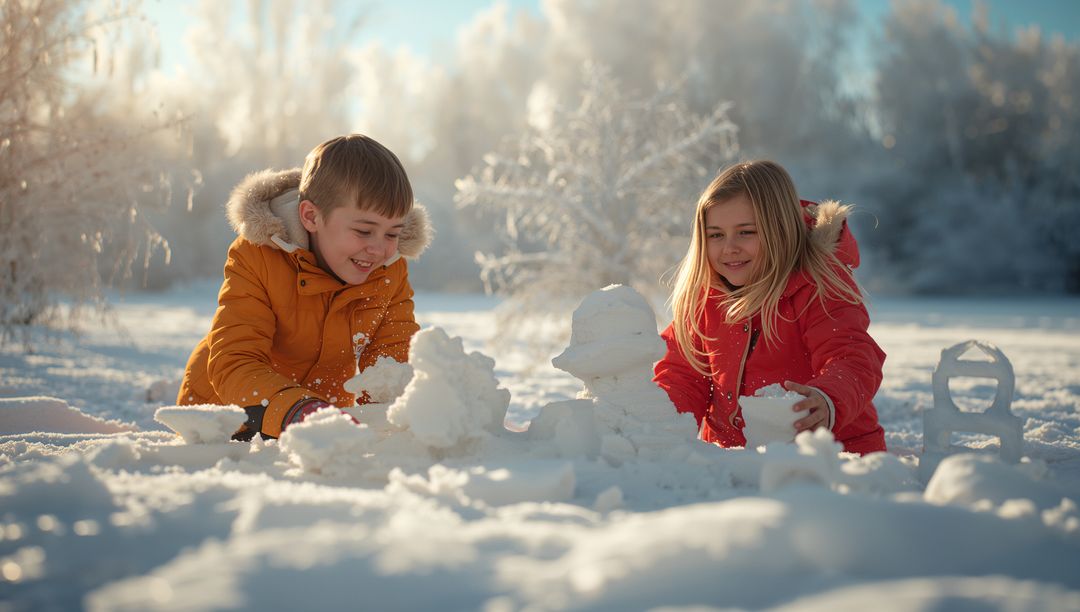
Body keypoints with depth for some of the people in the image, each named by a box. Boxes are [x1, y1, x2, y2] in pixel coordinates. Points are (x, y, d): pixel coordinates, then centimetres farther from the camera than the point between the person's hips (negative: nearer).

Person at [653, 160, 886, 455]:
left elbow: (853, 361, -24)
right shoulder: (703, 294, 5)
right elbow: (683, 373, 8)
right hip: (730, 453, 4)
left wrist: (826, 403, -48)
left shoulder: (820, 286, -11)